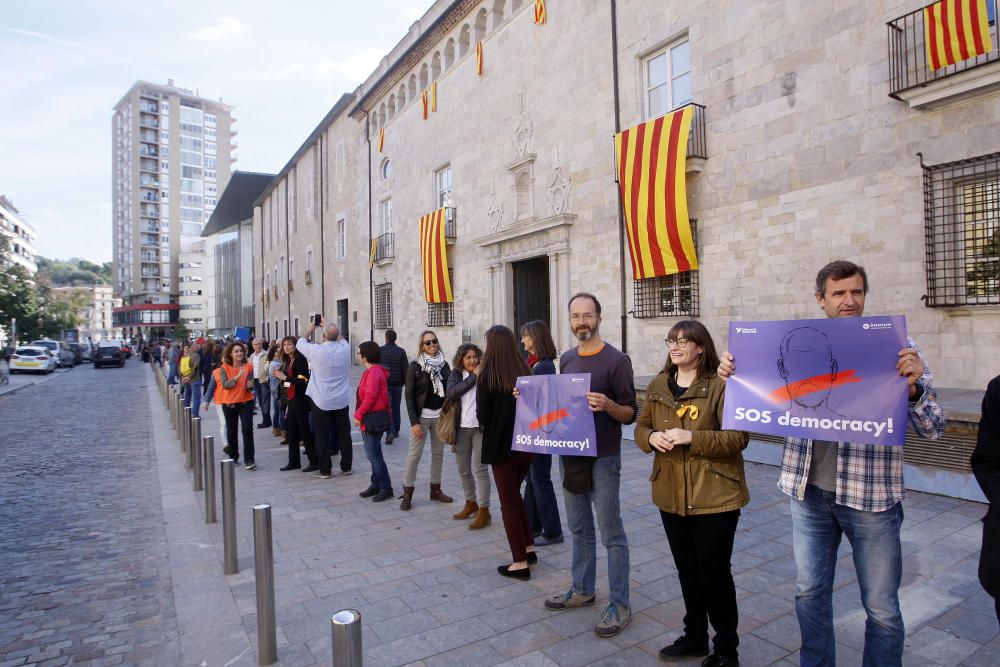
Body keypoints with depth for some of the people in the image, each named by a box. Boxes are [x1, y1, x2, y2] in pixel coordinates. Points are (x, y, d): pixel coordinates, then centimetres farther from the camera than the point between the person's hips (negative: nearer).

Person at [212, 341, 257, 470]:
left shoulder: (248, 366, -3)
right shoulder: (224, 368, -6)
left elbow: (251, 384, -1)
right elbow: (225, 385, -18)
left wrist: (250, 386, -25)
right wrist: (238, 376, -32)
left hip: (246, 402, 0)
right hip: (229, 403, 1)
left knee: (248, 430, -11)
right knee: (231, 431, 14)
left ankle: (249, 460, -9)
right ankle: (233, 457, 32)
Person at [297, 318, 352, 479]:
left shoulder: (316, 350, -14)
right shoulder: (345, 348, -6)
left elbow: (300, 343, 7)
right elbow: (341, 338, 20)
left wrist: (309, 329, 22)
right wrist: (328, 326, 28)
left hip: (321, 401, -3)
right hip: (342, 401, 3)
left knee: (322, 435, 7)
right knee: (344, 433, 11)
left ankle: (325, 470, 11)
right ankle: (346, 466, 19)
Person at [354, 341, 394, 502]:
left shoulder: (374, 372, -17)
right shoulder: (371, 371, 14)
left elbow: (370, 396, -22)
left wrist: (358, 415, -15)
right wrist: (360, 415, 13)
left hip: (373, 419, -10)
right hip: (369, 419, 10)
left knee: (374, 455, -4)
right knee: (372, 454, 15)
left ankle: (386, 488, 3)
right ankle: (376, 485, 24)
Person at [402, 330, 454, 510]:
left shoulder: (444, 364, 5)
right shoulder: (415, 366, -6)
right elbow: (409, 395, -8)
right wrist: (414, 422, -14)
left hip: (440, 416, 4)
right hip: (422, 416, -4)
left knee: (438, 453, 11)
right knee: (415, 453, -2)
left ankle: (436, 489, 24)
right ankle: (407, 492, 9)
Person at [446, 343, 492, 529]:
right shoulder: (456, 374, 4)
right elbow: (450, 393, -16)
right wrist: (473, 377, -16)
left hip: (481, 428, -4)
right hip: (461, 428, 4)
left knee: (480, 469, -3)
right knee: (463, 469, 15)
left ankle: (484, 510, 7)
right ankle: (471, 503, 35)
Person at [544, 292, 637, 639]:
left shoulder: (616, 361, -11)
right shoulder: (566, 359, 8)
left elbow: (630, 413, -10)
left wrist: (607, 405, -29)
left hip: (602, 458, -6)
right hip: (570, 454, 6)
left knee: (611, 533, 4)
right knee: (579, 529, 18)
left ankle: (619, 604, 16)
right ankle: (582, 589, 34)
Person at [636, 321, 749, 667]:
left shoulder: (721, 385, -12)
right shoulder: (657, 386, 6)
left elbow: (738, 437, -16)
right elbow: (640, 427, 10)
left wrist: (690, 437, -25)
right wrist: (652, 437, -13)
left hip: (714, 496, -5)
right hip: (671, 495, 5)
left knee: (714, 573, 8)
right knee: (687, 570, 19)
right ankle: (695, 636, 39)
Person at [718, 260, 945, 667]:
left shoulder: (896, 345, -6)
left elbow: (933, 429, -7)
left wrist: (913, 387, -27)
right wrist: (734, 376, -11)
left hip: (871, 495, -2)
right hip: (809, 491, 3)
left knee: (881, 607, 13)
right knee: (810, 593, 18)